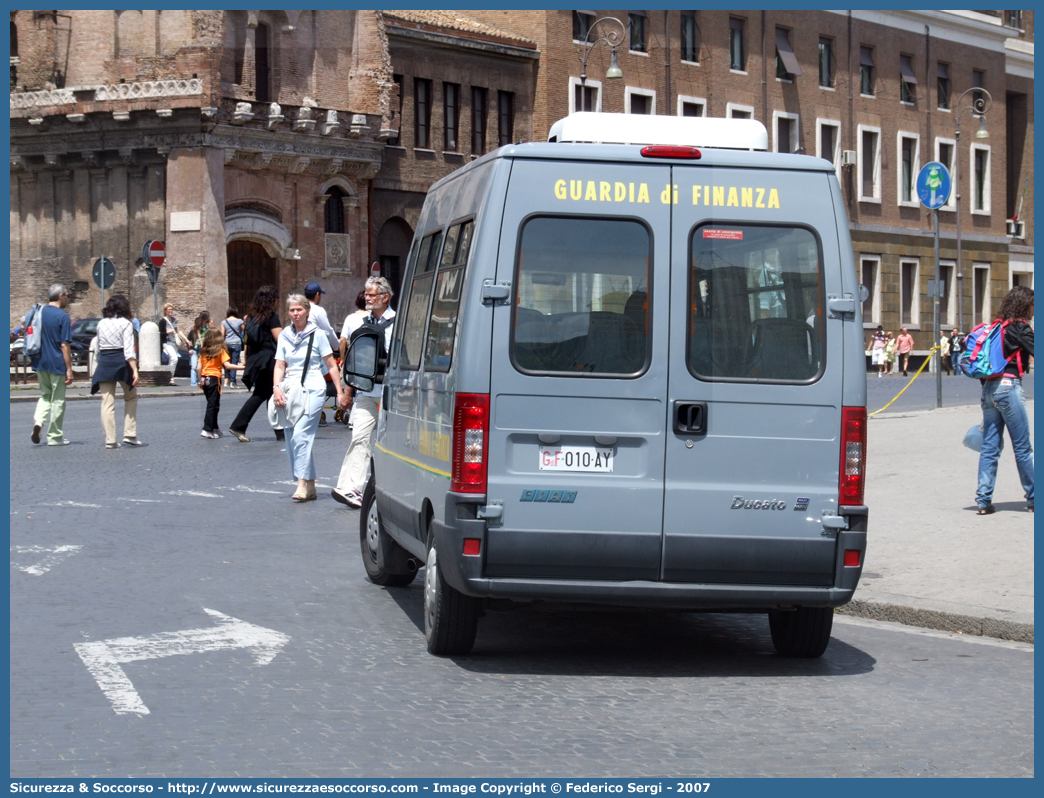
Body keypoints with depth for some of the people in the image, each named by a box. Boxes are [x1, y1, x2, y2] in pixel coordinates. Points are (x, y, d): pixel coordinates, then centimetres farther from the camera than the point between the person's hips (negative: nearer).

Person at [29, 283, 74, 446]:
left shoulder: (39, 312, 6)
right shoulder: (62, 316, -13)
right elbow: (65, 345, -15)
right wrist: (69, 369, -12)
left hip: (40, 362, 6)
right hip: (57, 364, -6)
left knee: (45, 395, 20)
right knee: (58, 400, 5)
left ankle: (38, 420, -6)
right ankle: (54, 437, 10)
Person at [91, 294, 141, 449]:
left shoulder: (101, 324, 10)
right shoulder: (125, 323, -3)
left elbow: (98, 347, 14)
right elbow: (129, 349, -12)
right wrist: (135, 370, -16)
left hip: (104, 362, 3)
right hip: (121, 361, -3)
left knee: (107, 402, 2)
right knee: (131, 398, 15)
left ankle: (110, 440, -2)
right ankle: (130, 435, 9)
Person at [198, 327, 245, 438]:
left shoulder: (204, 351, 6)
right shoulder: (220, 351, -8)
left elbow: (199, 367, 7)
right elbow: (227, 365, -17)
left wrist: (200, 380, 17)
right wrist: (242, 367, -15)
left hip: (205, 379, 6)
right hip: (214, 379, -6)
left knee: (212, 404, 17)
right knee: (213, 405, -2)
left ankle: (214, 428, 24)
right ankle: (207, 430, -6)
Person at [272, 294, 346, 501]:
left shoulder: (317, 335, 0)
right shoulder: (284, 336, 11)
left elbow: (331, 365, 2)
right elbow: (280, 366, 9)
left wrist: (340, 392, -3)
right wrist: (276, 387, -8)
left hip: (313, 390, -5)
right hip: (290, 390, 5)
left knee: (301, 435, -19)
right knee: (291, 440, 3)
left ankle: (303, 484, -18)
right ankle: (310, 486, 10)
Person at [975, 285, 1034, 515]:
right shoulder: (1020, 327, -6)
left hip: (989, 388, 7)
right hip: (1008, 386, -7)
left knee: (989, 447, 6)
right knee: (1022, 447, 2)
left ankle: (983, 500, 3)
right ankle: (1033, 498, 10)